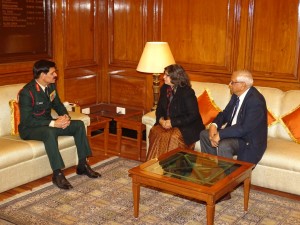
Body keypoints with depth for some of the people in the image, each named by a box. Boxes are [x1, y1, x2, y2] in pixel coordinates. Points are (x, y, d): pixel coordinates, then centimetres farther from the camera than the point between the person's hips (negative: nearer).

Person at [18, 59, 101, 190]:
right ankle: (57, 174, -31)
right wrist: (53, 123, -30)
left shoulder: (51, 86, 1)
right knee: (50, 132, -40)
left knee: (79, 125, -7)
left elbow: (58, 105, 14)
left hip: (47, 124, 8)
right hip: (29, 129, -8)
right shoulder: (27, 92, -22)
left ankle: (82, 165, -2)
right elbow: (26, 121, -25)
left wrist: (65, 116, -10)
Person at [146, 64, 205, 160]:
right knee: (155, 131, -23)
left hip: (187, 126, -6)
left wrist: (173, 122, -22)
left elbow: (193, 116, -17)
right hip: (167, 123, 6)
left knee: (173, 137, -34)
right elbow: (159, 108, 14)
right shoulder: (164, 88, 6)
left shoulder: (187, 92, -16)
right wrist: (161, 120, -9)